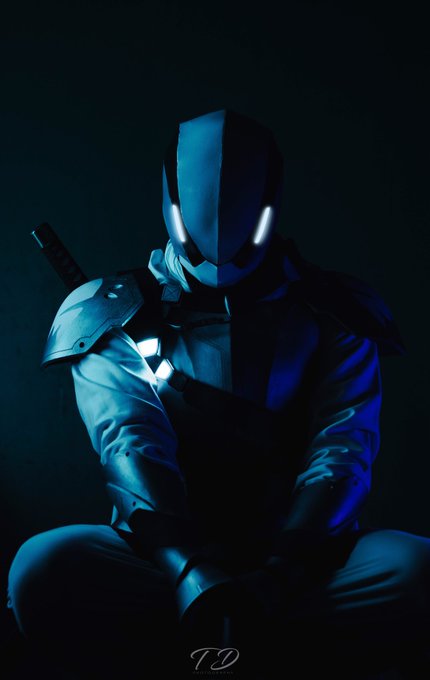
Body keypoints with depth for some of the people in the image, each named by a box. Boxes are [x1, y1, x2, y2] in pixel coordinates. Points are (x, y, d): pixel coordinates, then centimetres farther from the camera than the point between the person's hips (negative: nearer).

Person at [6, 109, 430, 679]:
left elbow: (342, 448, -5)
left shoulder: (333, 319, 8)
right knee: (41, 568, -31)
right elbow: (132, 445, -9)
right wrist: (195, 579, -27)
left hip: (299, 563, 1)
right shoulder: (119, 321, 6)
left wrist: (278, 576, -23)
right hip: (165, 560, 0)